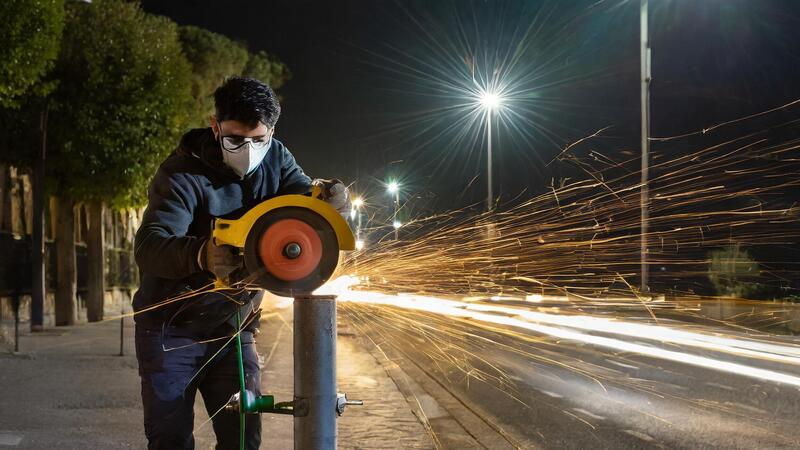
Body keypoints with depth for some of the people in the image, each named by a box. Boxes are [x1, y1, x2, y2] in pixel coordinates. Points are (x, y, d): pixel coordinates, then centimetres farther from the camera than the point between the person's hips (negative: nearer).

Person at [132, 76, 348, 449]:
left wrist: (326, 197, -32)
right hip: (172, 331, -4)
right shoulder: (183, 173, -21)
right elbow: (148, 247, -33)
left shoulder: (274, 159, -2)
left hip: (232, 330, 4)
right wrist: (202, 254, -55)